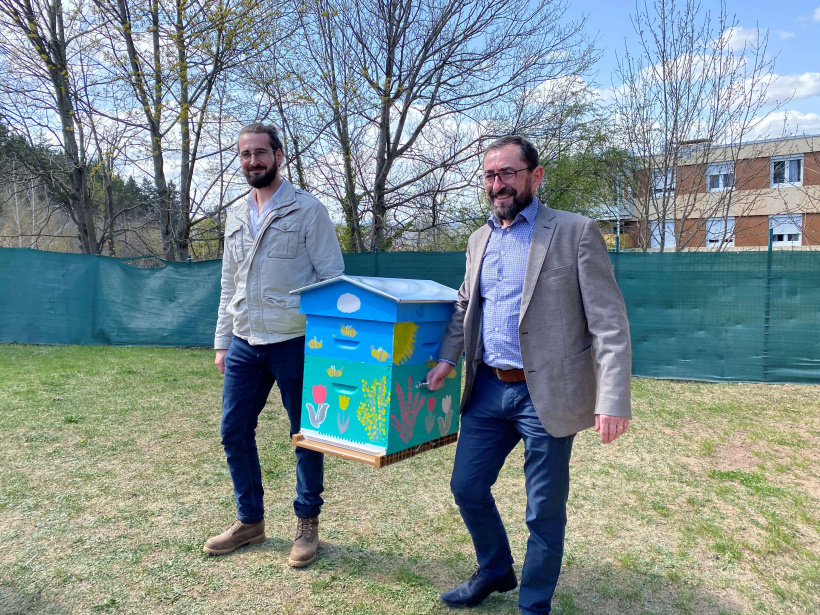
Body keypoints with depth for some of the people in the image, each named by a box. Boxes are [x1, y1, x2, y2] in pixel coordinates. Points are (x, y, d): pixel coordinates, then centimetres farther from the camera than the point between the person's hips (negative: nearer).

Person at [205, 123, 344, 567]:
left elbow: (333, 278, -6)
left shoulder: (308, 210, -4)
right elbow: (229, 286, 18)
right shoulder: (236, 216, 14)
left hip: (294, 342, -6)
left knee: (306, 435, 5)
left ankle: (307, 523, 23)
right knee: (234, 433, 10)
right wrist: (222, 342, 14)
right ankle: (250, 521, 27)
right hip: (245, 344, 6)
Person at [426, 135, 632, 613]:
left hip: (546, 394, -6)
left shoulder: (576, 232, -8)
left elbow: (610, 322, -12)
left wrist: (613, 401, -20)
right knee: (467, 487, 15)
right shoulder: (481, 240, 11)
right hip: (488, 390, 6)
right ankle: (495, 572, 42)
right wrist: (448, 357, 5)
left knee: (545, 510, 8)